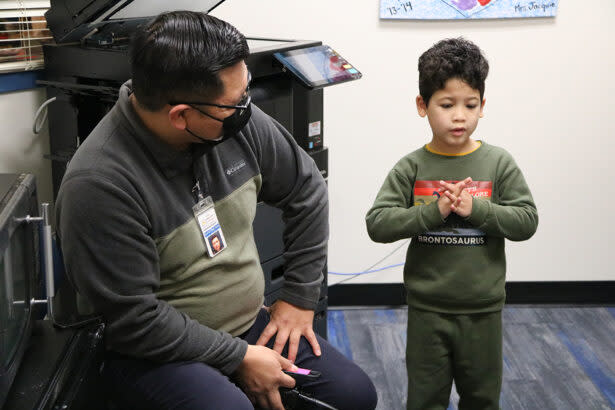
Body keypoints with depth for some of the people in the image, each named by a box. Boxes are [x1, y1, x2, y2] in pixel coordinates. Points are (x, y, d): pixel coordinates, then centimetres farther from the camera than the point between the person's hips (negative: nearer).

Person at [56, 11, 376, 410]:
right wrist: (240, 358, -17)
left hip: (251, 324, 6)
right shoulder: (99, 183, -26)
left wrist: (300, 298, 5)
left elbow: (306, 190, 7)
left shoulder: (238, 123, -9)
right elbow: (133, 319, -22)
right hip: (155, 354, -6)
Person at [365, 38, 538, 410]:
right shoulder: (412, 168, -6)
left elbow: (527, 221, -8)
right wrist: (434, 212, -24)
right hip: (427, 309, -1)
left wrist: (476, 209, -22)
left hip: (483, 309, 1)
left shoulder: (499, 164, -4)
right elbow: (377, 224, -13)